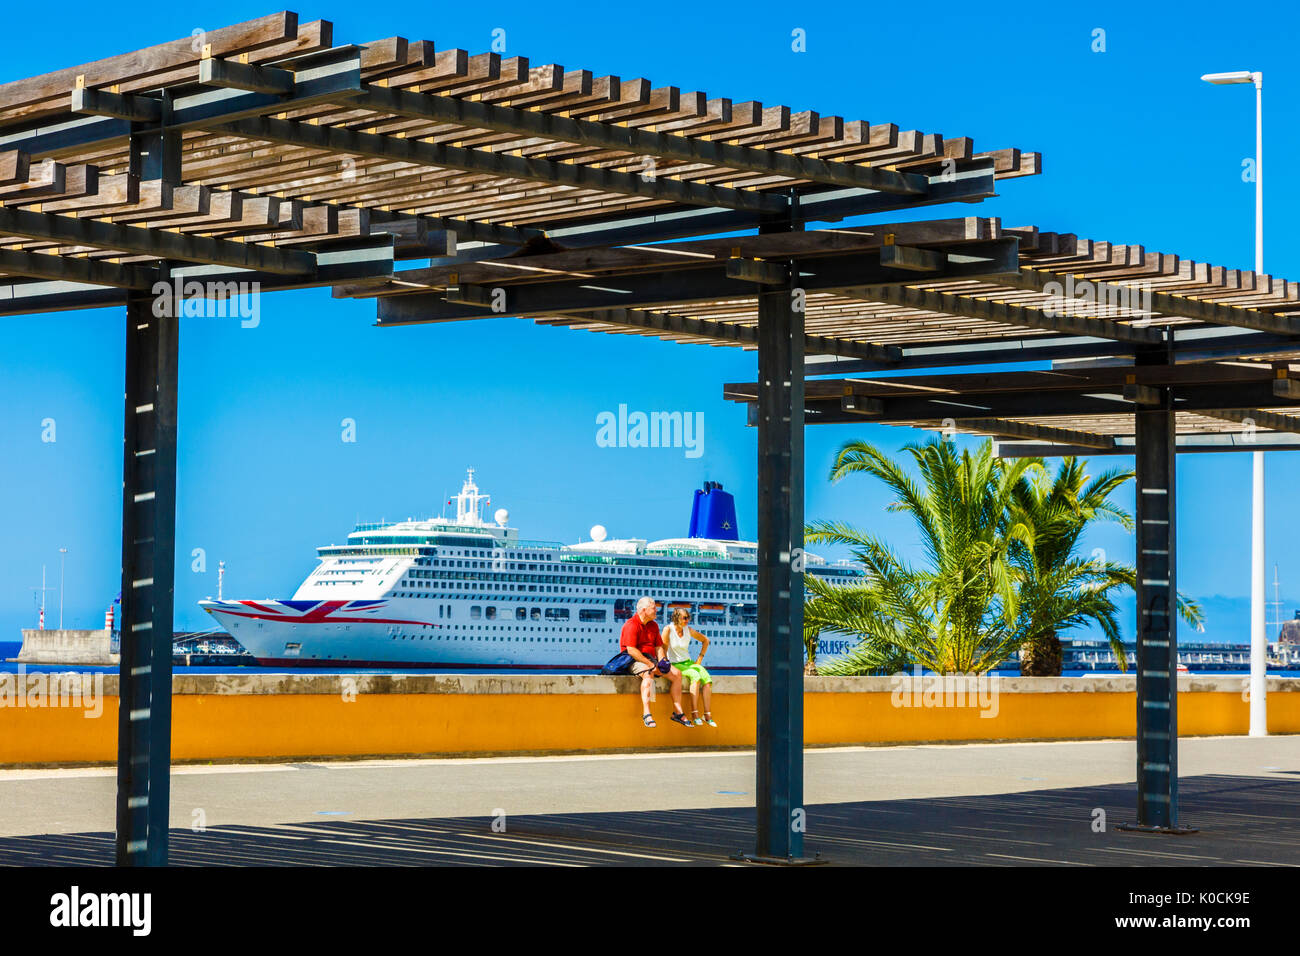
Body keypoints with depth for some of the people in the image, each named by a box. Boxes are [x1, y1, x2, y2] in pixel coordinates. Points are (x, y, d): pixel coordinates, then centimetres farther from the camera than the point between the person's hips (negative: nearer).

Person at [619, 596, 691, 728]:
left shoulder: (653, 626, 16)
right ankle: (646, 714, -48)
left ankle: (678, 712, -3)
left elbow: (658, 646, 16)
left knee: (677, 674, -4)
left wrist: (662, 660, -6)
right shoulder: (631, 625, -13)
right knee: (648, 674, -39)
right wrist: (650, 664, -21)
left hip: (650, 659, 9)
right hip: (634, 661, -9)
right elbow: (631, 650, -20)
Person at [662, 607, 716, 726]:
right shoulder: (668, 629, -9)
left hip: (688, 663, 5)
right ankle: (695, 714, -36)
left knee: (707, 679, -24)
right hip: (674, 664, -5)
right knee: (695, 676, -33)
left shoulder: (689, 630, 4)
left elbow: (705, 641, 18)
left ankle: (708, 715, -27)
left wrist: (700, 658, 11)